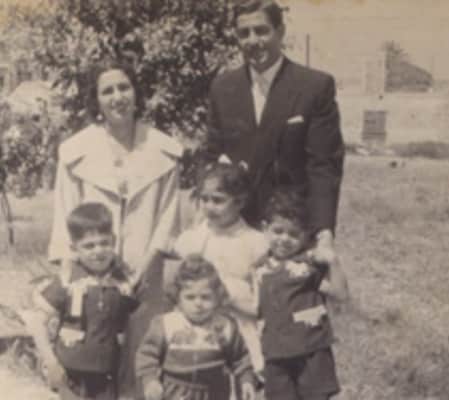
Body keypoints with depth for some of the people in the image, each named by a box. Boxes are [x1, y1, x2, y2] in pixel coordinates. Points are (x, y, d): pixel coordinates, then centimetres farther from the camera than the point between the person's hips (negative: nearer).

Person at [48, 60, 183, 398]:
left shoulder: (163, 151, 3)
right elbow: (65, 215, 1)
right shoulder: (77, 150, 0)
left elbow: (168, 214, 3)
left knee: (139, 361, 2)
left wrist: (149, 261, -7)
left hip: (143, 272, 1)